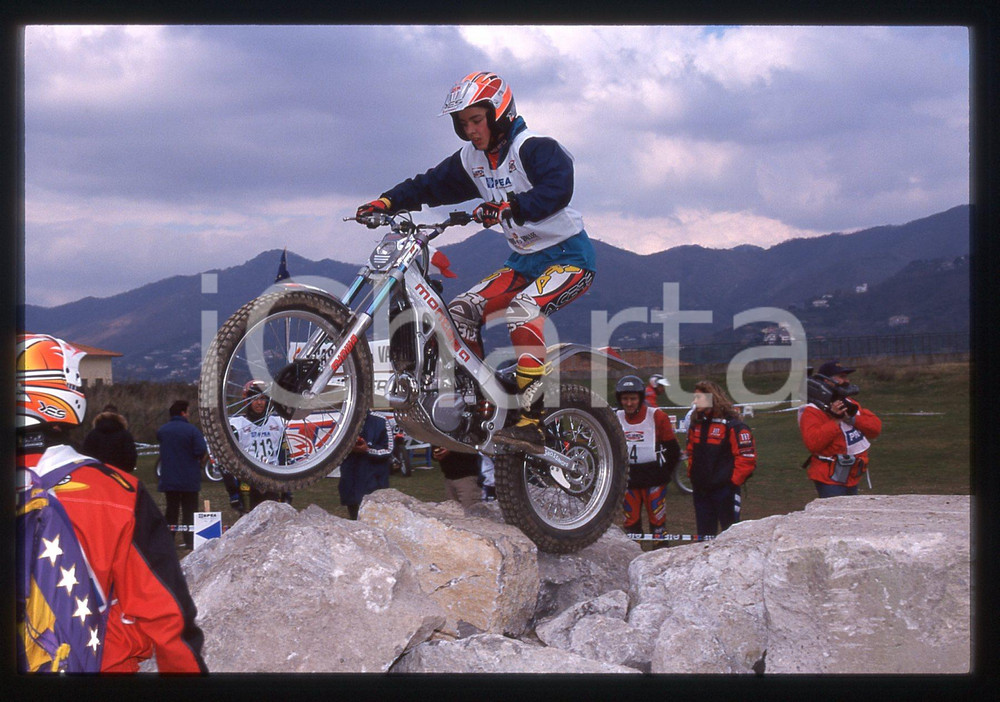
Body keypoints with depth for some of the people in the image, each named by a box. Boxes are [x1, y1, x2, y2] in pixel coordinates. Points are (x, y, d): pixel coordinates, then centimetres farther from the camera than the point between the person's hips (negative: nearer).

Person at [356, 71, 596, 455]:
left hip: (569, 254, -9)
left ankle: (531, 422, -36)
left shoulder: (536, 148, -17)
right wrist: (388, 201, -5)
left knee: (522, 309, -33)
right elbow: (431, 185, 11)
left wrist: (507, 207, -47)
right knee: (461, 311, -3)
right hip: (524, 260, 9)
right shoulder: (471, 160, 7)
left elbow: (556, 190, -34)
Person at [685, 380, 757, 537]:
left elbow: (747, 456, -13)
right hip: (700, 490, 7)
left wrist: (733, 481, -12)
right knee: (704, 533, 11)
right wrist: (692, 475, 14)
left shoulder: (732, 425, -12)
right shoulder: (696, 424, 11)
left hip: (724, 489, -7)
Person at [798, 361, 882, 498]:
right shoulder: (813, 412, -13)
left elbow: (876, 427, 5)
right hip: (830, 480, -9)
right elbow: (813, 443, -26)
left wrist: (852, 418, -12)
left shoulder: (850, 404, 13)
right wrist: (835, 421, -26)